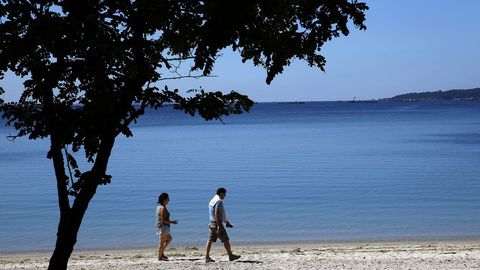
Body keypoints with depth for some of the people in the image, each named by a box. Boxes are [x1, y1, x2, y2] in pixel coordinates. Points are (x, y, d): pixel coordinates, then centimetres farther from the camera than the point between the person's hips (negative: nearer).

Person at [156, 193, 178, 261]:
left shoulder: (159, 206, 11)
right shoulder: (163, 208, -19)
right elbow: (163, 219, -22)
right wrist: (172, 222, -16)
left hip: (161, 226, 10)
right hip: (163, 226, -10)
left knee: (169, 239, 21)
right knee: (162, 242, -1)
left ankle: (161, 253, 22)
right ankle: (160, 257, 6)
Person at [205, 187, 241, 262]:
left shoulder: (213, 200, 16)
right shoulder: (219, 201, -16)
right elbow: (217, 214, -24)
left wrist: (226, 222, 28)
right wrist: (219, 226, -25)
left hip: (212, 223, 10)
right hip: (217, 223, -9)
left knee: (210, 240, 5)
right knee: (225, 240, 1)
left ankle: (207, 257, 2)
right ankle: (231, 256, 8)